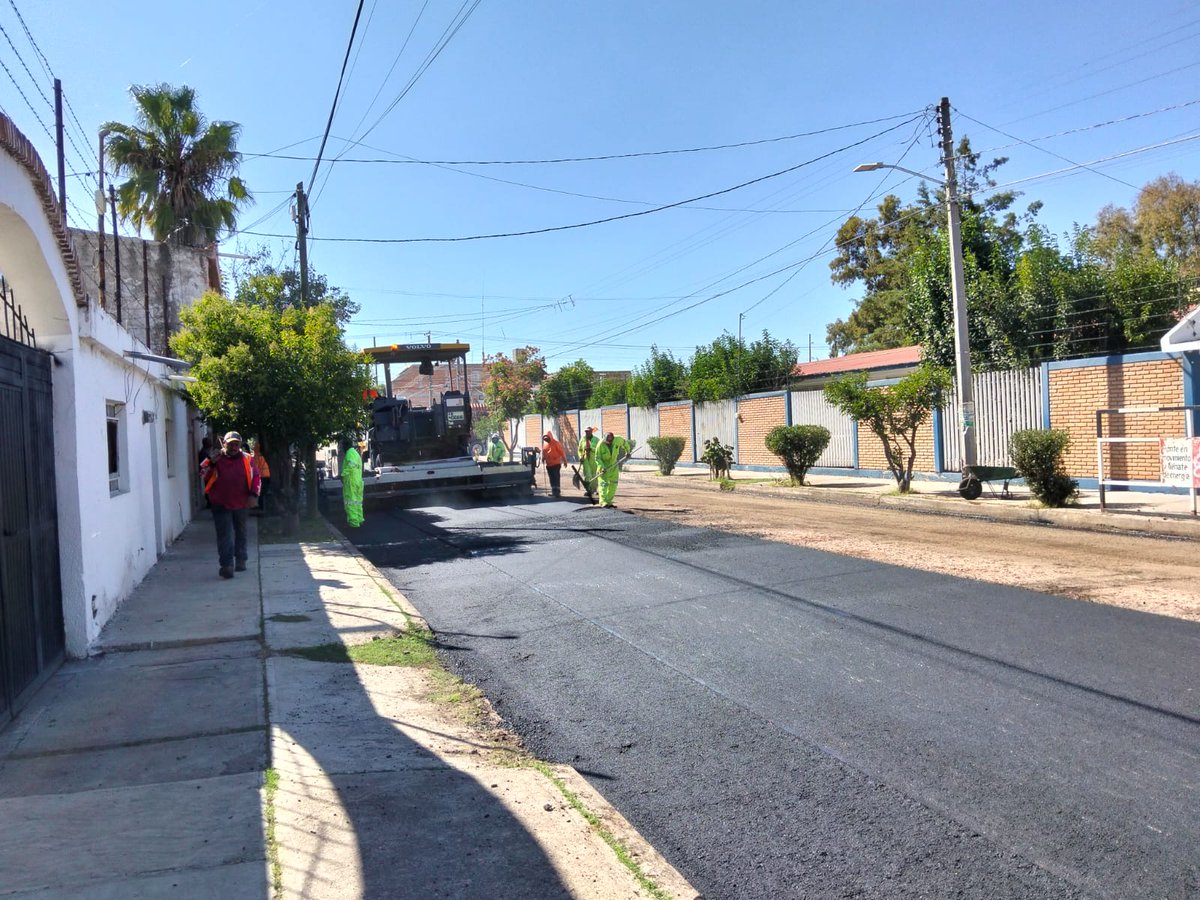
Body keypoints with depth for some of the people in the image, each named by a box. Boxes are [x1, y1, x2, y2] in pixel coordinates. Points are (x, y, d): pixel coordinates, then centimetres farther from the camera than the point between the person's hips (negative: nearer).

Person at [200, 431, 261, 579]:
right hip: (221, 505, -3)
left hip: (241, 504, 3)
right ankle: (227, 565, -14)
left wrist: (253, 494, -8)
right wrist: (211, 463, -20)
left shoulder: (247, 460, 2)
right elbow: (203, 476, -6)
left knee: (240, 533, 17)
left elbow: (256, 477, 3)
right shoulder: (215, 459, -2)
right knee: (225, 535, -11)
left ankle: (240, 560, 32)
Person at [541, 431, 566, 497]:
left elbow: (561, 451, -7)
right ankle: (554, 491, 15)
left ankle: (557, 491, -13)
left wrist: (564, 460, -9)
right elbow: (543, 452, 21)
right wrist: (543, 458, 4)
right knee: (551, 478, 9)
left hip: (556, 463, -6)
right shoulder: (544, 444, 12)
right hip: (549, 464, 7)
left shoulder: (555, 443, -7)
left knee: (556, 477, -11)